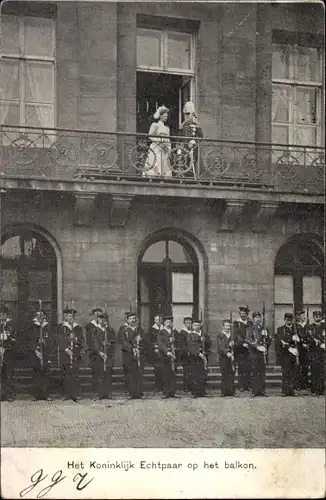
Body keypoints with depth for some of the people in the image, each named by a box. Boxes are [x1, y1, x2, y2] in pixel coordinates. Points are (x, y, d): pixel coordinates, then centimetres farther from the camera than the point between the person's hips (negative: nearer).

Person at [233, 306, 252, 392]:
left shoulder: (250, 323, 13)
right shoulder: (236, 323, 2)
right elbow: (236, 336, -6)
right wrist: (242, 344, -18)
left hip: (249, 348, 3)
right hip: (239, 349, -3)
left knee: (248, 368, 0)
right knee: (241, 368, -3)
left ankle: (248, 385, 5)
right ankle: (241, 386, 0)